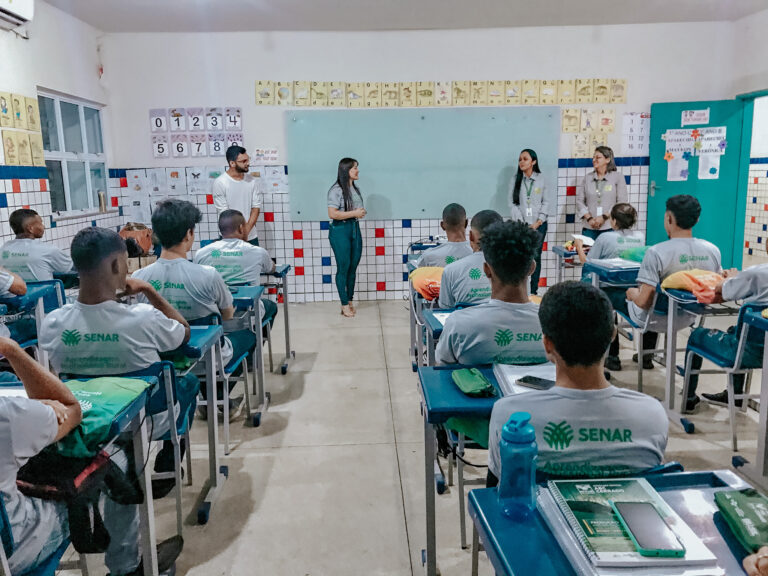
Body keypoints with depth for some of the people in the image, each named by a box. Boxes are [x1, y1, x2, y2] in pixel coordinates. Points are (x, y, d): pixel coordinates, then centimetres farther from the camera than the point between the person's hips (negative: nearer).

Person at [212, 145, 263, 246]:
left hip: (251, 236, 4)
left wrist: (247, 229, -12)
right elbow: (223, 212, -10)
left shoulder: (252, 181, 3)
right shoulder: (219, 183, -9)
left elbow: (256, 207, 2)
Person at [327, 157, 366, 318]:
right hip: (340, 230, -7)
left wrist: (362, 213, 2)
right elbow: (332, 214, -20)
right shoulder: (336, 190, -12)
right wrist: (354, 213, -17)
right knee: (343, 267, -1)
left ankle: (350, 301, 21)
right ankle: (344, 305, 7)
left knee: (353, 267, 10)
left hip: (355, 228, 7)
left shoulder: (356, 189, 12)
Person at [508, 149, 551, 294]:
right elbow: (512, 203, 1)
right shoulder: (515, 180, 5)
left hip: (538, 224, 0)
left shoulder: (541, 179, 6)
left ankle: (534, 291, 9)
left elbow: (546, 202, 5)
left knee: (536, 256, 2)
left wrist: (538, 222, -6)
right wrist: (521, 224, -8)